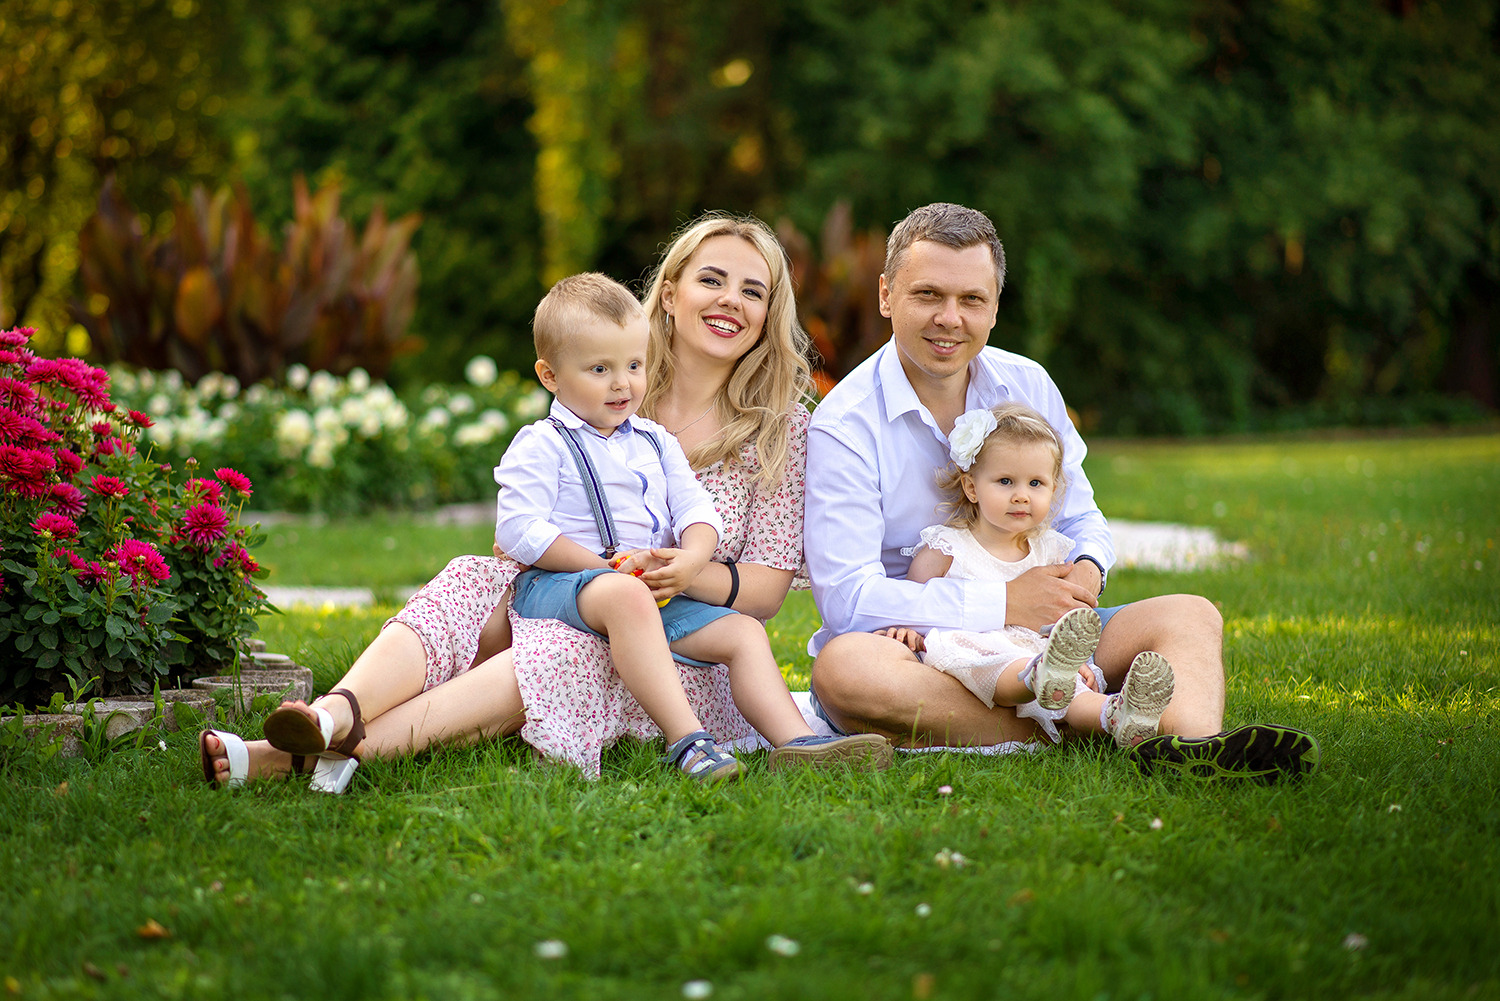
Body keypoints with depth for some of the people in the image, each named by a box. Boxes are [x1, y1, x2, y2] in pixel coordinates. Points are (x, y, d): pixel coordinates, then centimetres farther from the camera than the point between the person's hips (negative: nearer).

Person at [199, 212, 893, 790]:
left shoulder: (781, 425, 4)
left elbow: (767, 588, -1)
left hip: (688, 659, -3)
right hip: (566, 611, 3)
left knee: (576, 647, -37)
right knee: (474, 580, -29)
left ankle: (344, 745, -54)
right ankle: (332, 715, -55)